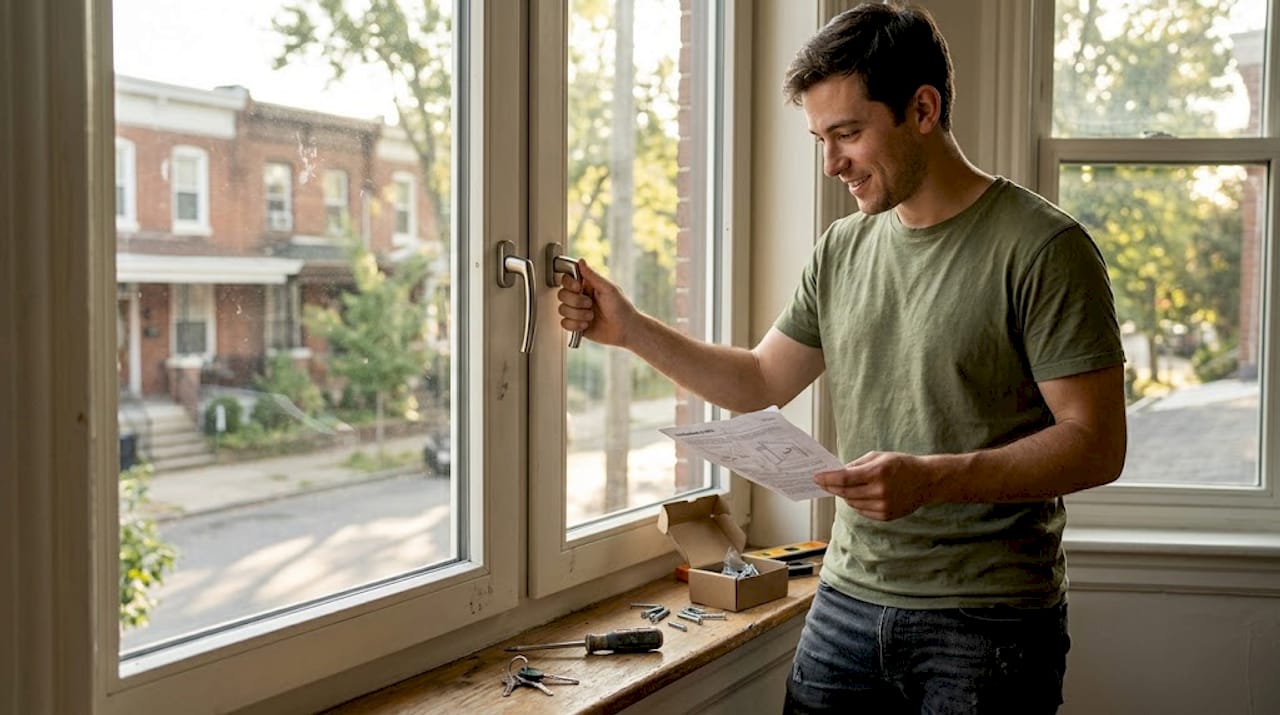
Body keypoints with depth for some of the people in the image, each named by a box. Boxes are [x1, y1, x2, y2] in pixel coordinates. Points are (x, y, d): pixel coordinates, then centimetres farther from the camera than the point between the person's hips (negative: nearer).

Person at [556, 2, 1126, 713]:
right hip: (848, 601, 6)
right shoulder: (843, 248, 8)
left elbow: (1096, 446, -15)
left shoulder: (1042, 247, -11)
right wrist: (628, 328, 8)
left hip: (987, 622, -5)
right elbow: (760, 382, 17)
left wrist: (931, 480, -26)